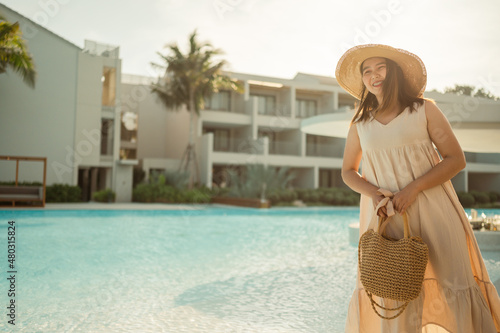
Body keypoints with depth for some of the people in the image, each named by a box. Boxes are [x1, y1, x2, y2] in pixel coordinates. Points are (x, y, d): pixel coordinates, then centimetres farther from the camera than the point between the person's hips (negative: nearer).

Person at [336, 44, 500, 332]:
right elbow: (348, 171, 15)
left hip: (431, 211, -1)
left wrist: (413, 189, -14)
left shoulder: (424, 110, 2)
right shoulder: (360, 124, 8)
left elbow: (456, 159, -1)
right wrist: (373, 193, -6)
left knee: (451, 284, -2)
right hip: (384, 217, 1)